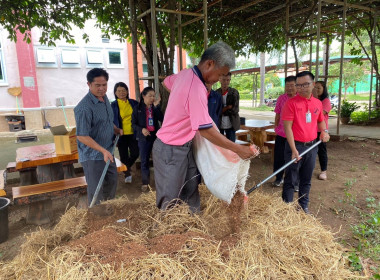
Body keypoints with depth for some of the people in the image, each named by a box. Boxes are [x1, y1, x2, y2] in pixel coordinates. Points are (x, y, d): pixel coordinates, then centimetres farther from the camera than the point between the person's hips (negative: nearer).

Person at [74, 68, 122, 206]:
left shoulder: (104, 98, 4)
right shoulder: (84, 108, -24)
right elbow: (82, 136, -25)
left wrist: (116, 130, 7)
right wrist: (103, 151, -27)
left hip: (107, 152, 9)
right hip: (93, 156, -9)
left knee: (112, 182, 22)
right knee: (96, 190, 2)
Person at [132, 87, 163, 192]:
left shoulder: (155, 107, 8)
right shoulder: (138, 108, 2)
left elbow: (161, 119, -9)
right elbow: (134, 124, 2)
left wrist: (156, 106, -13)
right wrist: (141, 129, -15)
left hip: (156, 136, 1)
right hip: (143, 137, -1)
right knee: (144, 161, 5)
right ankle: (145, 183, 16)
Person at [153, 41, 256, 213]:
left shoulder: (185, 73, 1)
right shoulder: (197, 89, -28)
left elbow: (166, 82, 22)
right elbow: (205, 130, -28)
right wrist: (238, 149, -21)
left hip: (183, 146, 10)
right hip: (171, 150, -10)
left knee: (191, 191, 17)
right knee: (170, 201, 3)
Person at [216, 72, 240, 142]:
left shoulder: (234, 93, -3)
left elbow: (235, 110, -9)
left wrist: (222, 110, -12)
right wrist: (227, 107, -13)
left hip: (230, 125, -1)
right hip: (218, 124, 1)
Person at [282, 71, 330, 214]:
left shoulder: (318, 103, 6)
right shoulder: (291, 103, -11)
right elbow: (287, 127, -15)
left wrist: (324, 131, 2)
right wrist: (294, 150, -20)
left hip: (312, 146, 5)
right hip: (295, 146, -5)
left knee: (306, 180, 17)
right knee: (290, 180, 4)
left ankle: (304, 206, 32)